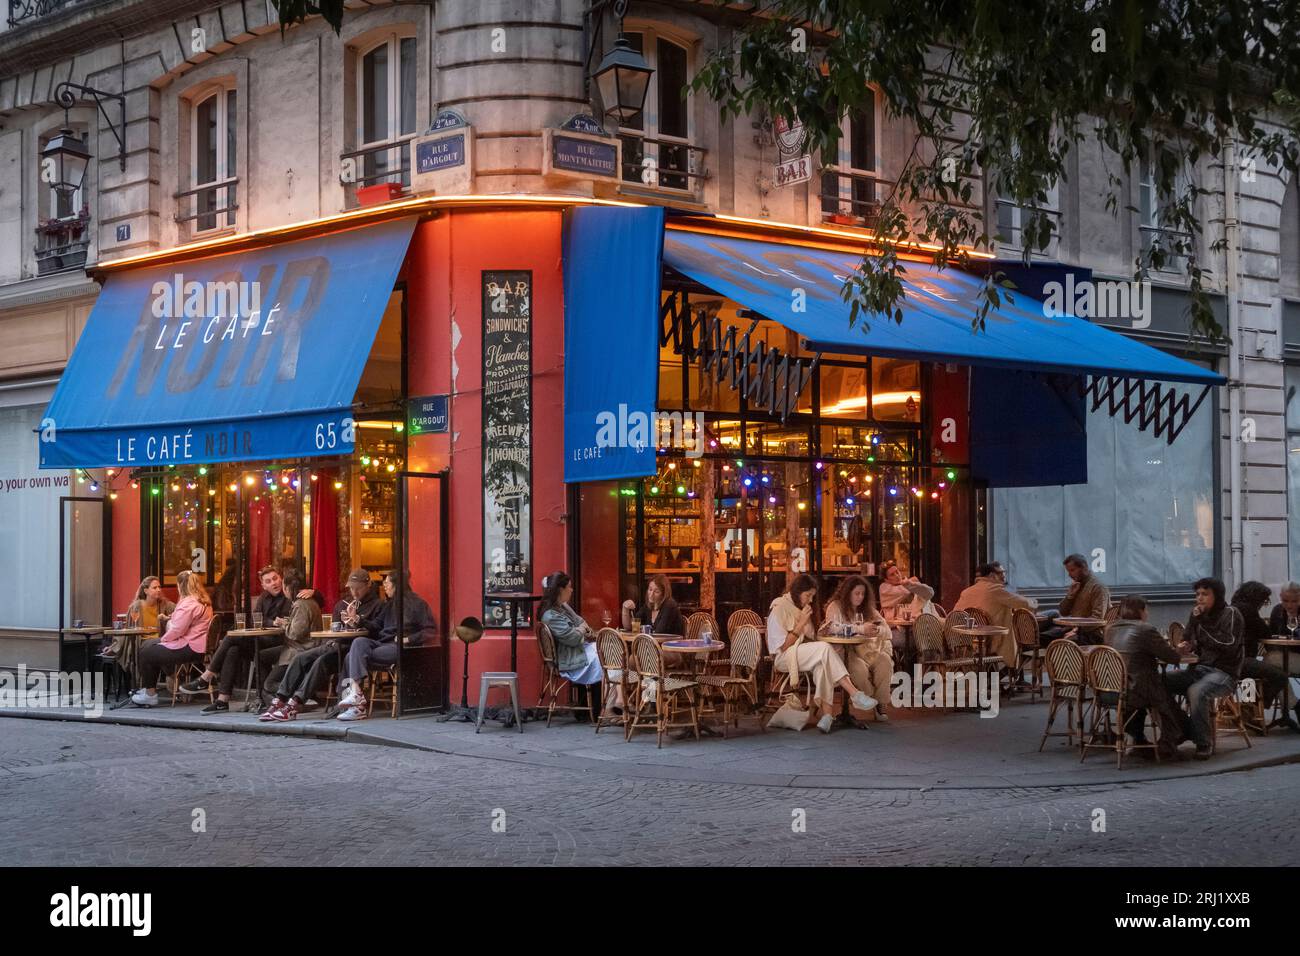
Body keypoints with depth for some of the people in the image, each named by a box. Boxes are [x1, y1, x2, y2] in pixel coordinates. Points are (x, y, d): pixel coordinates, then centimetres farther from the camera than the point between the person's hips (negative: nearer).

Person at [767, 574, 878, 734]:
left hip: (803, 655, 8)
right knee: (825, 649, -31)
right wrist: (802, 623, -14)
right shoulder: (779, 608, -6)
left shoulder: (799, 609, 20)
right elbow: (783, 646, -13)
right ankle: (855, 695, -38)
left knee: (822, 666, -29)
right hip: (783, 658, -8)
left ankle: (826, 714, -41)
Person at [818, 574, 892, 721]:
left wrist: (876, 631, -16)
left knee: (885, 661, -27)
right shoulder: (836, 606, 1)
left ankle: (880, 702, -17)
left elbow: (887, 630, 9)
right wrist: (860, 629, -21)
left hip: (866, 648, 5)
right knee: (859, 668, -35)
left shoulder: (868, 609, 18)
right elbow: (832, 627, -19)